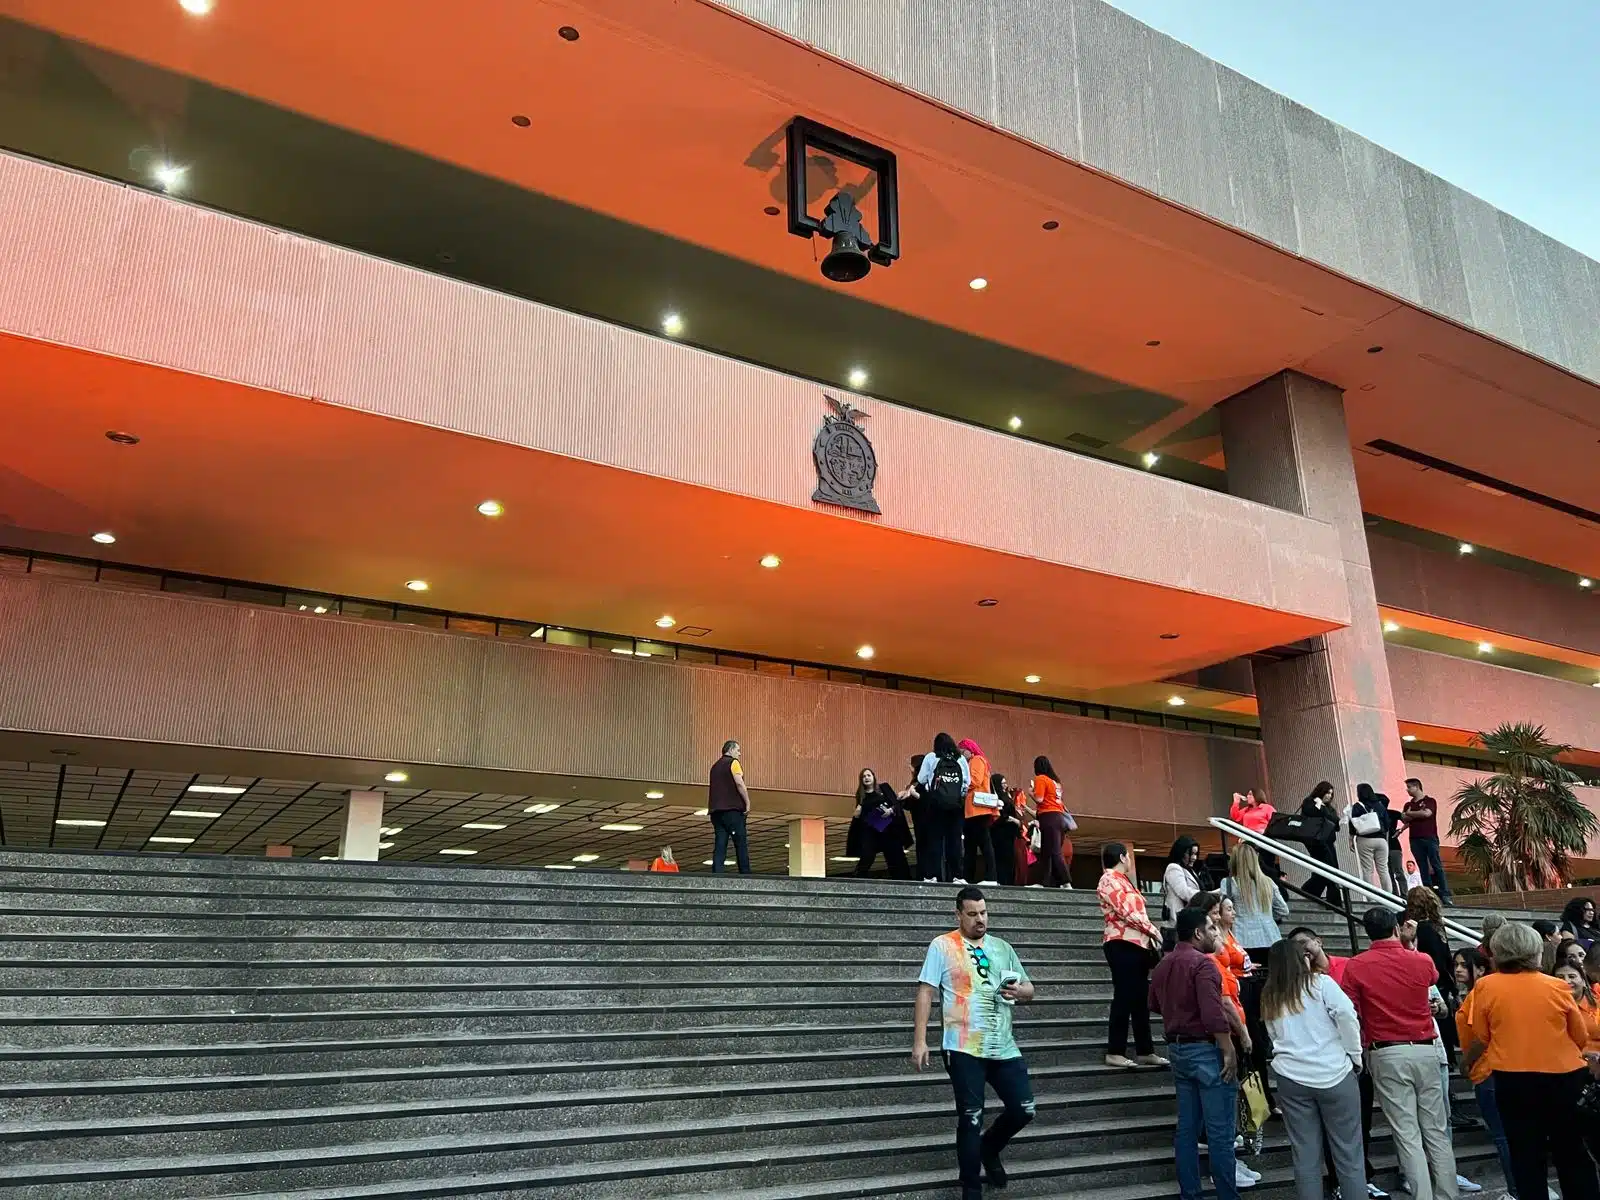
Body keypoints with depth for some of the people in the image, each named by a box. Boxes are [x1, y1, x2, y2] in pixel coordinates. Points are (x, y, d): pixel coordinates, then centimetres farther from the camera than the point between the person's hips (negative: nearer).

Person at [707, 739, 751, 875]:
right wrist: (747, 803, -8)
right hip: (732, 809, -7)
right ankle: (745, 876, -8)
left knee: (720, 845, 1)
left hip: (716, 809, 7)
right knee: (741, 844, -4)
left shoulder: (715, 766, 21)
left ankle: (716, 876, -8)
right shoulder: (733, 762, -1)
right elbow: (739, 783, -14)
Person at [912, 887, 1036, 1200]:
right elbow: (926, 992, -8)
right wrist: (919, 1041, -15)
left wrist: (1019, 991, -7)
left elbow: (1029, 990, 19)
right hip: (964, 1048, -5)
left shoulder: (1003, 947, 13)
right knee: (971, 1118, 0)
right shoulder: (942, 945, -3)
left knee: (1023, 1109, 7)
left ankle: (989, 1149, 36)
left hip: (1004, 1046, 5)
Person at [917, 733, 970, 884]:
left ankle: (932, 875, -3)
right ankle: (956, 875, 4)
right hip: (956, 804, 2)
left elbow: (921, 779, -1)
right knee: (955, 839, 5)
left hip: (937, 803, -2)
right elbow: (968, 781, 5)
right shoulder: (961, 760, 8)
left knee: (935, 839, 1)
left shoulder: (931, 758, 2)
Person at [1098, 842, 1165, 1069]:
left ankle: (1145, 1051, 15)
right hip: (1123, 944, -9)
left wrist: (1151, 936, 6)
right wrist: (1152, 929, -7)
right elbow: (1125, 910, -16)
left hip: (1138, 944, 9)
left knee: (1141, 1000, 10)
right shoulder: (1110, 879, -7)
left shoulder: (1123, 880, 22)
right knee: (1124, 998, -8)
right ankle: (1115, 1052, -4)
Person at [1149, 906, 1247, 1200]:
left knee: (1187, 1127, 13)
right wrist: (1229, 1052, -18)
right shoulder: (1202, 963, -16)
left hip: (1177, 1048, 8)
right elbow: (1214, 1013, -24)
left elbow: (1155, 1004, 24)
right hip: (1206, 1049, -8)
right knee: (1220, 1131, -2)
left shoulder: (1164, 965, 11)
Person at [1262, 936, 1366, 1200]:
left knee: (1305, 1156, 7)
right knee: (1348, 1153, 6)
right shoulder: (1321, 982, 1)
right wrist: (1355, 1057, 0)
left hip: (1292, 1078, 3)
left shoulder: (1269, 997, 13)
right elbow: (1347, 1017, -9)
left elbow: (1274, 1037, 12)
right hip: (1334, 1074, -3)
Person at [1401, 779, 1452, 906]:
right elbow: (1404, 818, 3)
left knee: (1437, 866, -8)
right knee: (1423, 868, 2)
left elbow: (1427, 813, -15)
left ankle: (1445, 896, -10)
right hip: (1415, 839, 5)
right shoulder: (1408, 805, 17)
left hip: (1430, 838, -5)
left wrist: (1410, 813, -2)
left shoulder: (1430, 801, 3)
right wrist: (1419, 814, -9)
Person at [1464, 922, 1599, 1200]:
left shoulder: (1486, 986, -7)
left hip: (1514, 1080, -1)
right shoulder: (1557, 987, -5)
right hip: (1562, 1077, 2)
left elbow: (1481, 1039, -2)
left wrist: (1466, 1061, 18)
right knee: (1571, 1152, 18)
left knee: (1526, 1154, 9)